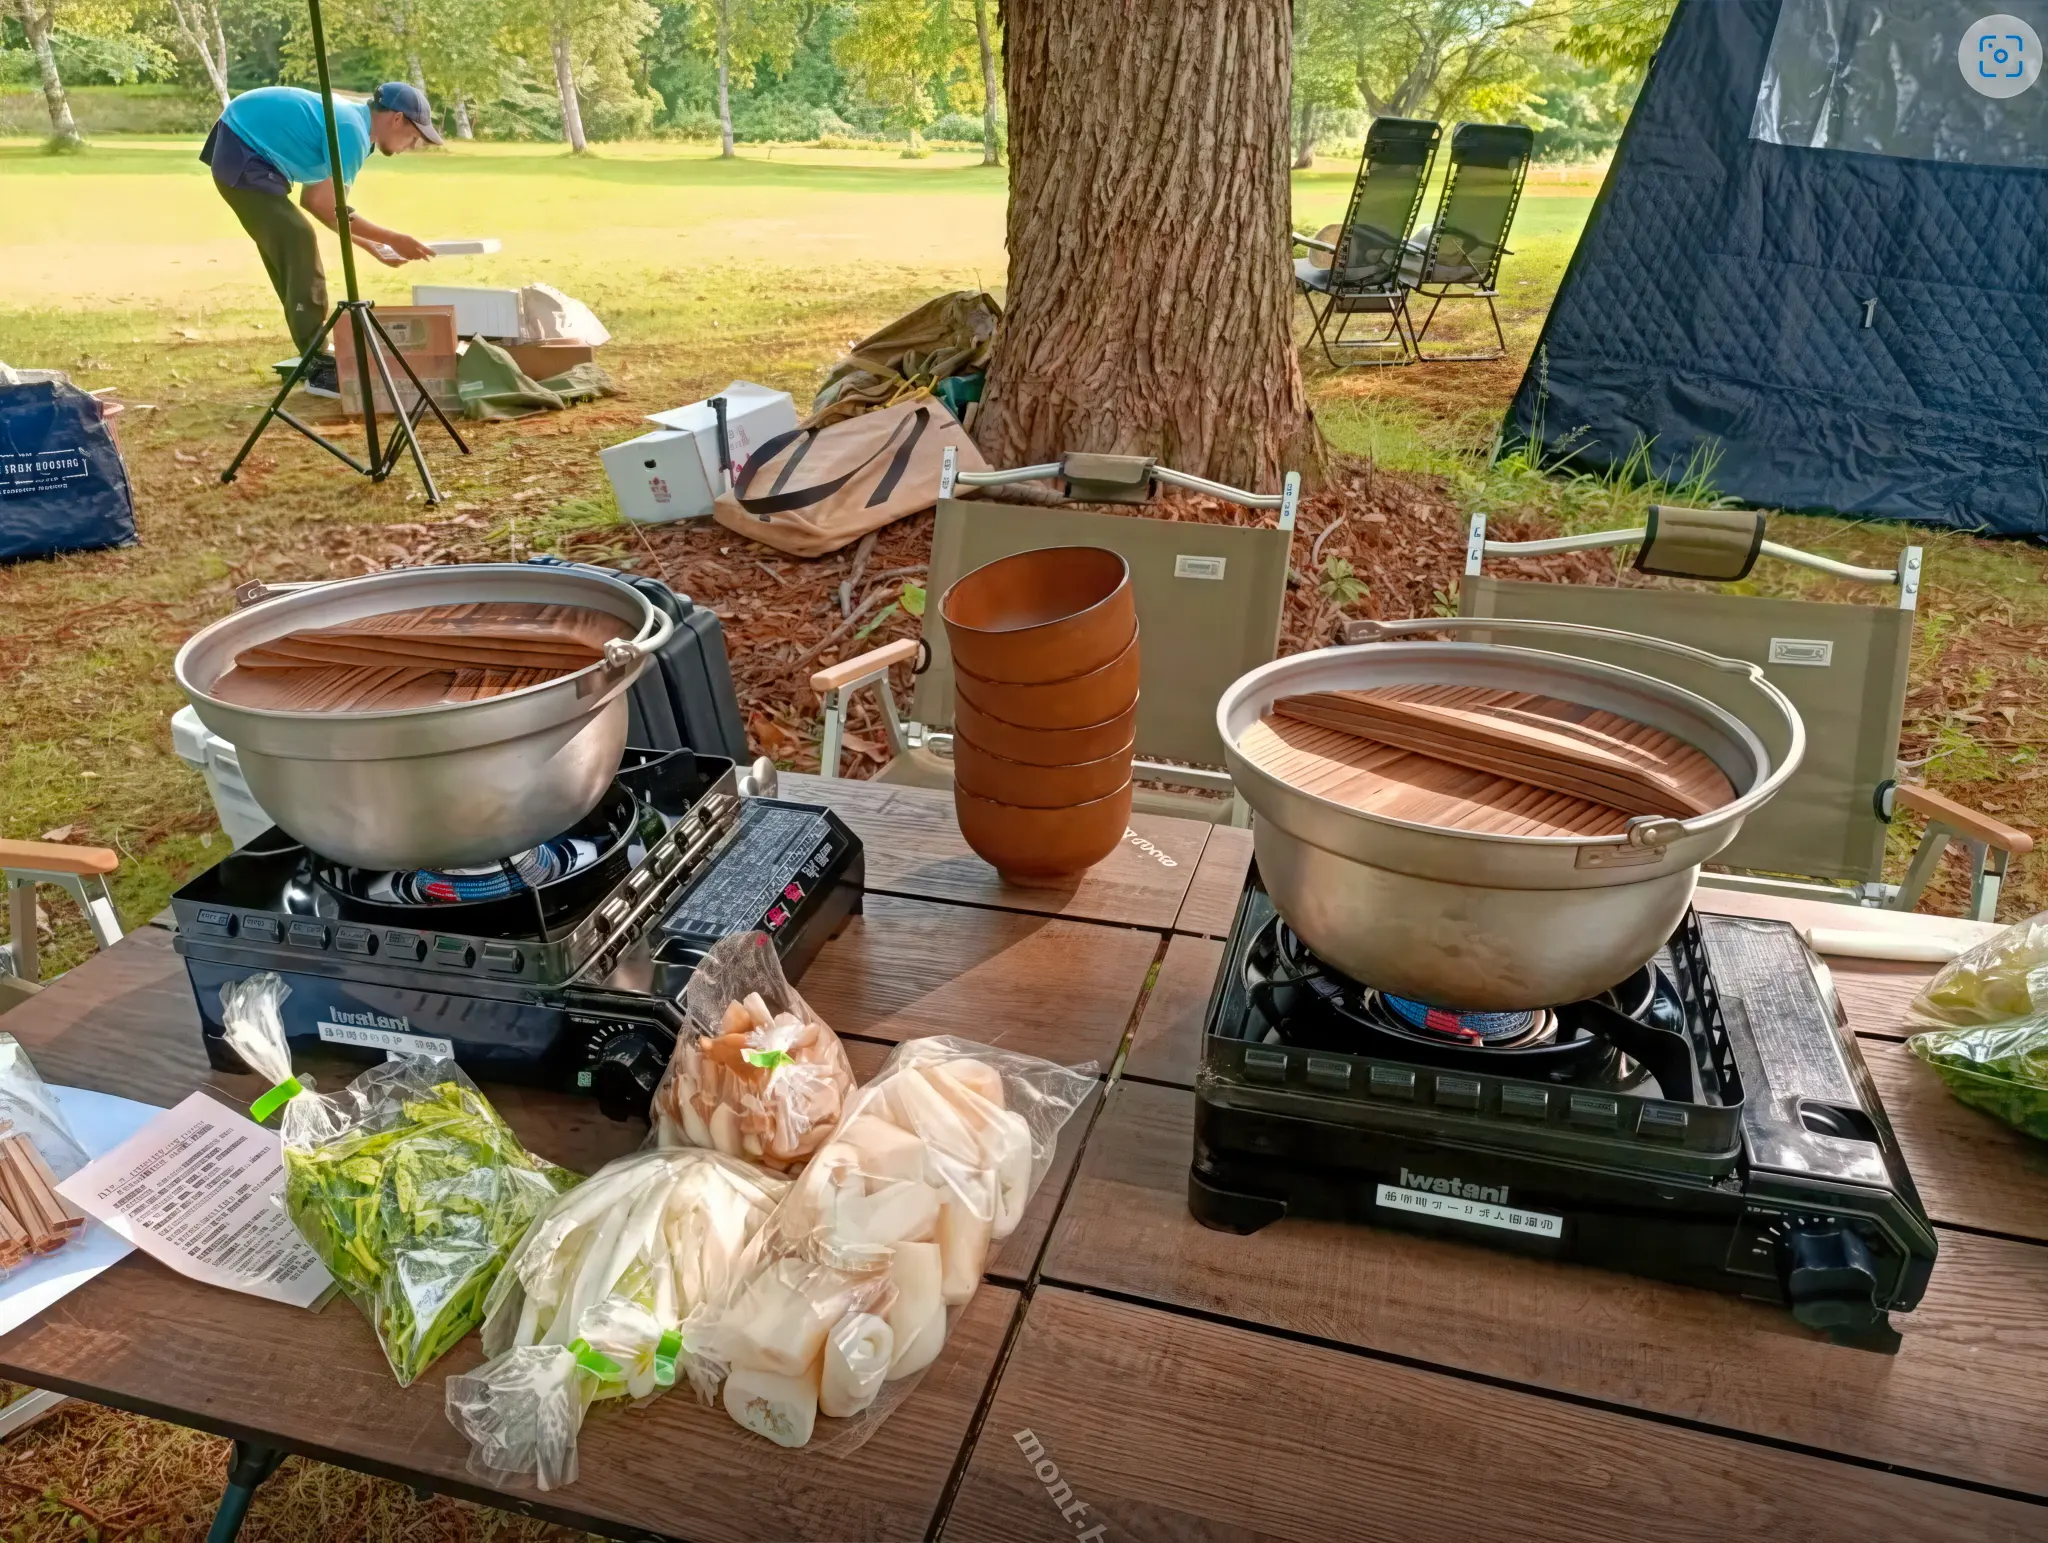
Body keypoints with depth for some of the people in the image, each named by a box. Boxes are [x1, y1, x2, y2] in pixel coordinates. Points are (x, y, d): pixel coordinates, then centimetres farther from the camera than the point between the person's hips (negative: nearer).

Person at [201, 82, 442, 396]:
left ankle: (314, 355, 24)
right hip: (242, 154, -10)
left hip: (244, 153, 10)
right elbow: (330, 208, -20)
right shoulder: (353, 131, -19)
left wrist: (369, 244, 14)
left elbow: (314, 200, 14)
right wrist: (393, 239, -14)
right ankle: (320, 367, -12)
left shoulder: (348, 119, 12)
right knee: (299, 243, -13)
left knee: (292, 246, 16)